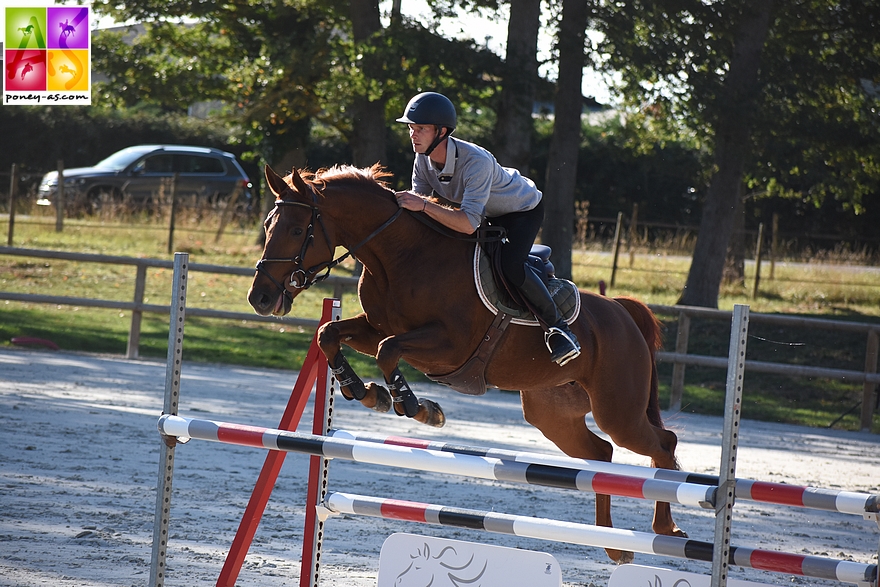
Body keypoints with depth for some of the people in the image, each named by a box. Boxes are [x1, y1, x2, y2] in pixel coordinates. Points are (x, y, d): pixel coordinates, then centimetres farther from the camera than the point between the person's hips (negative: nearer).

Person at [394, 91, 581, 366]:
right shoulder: (423, 160, -19)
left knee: (510, 266, -31)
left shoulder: (476, 161, -41)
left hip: (524, 208, -8)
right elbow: (418, 203, -8)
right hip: (486, 212, 8)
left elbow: (469, 224, -47)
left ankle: (556, 326, -15)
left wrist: (424, 205, -51)